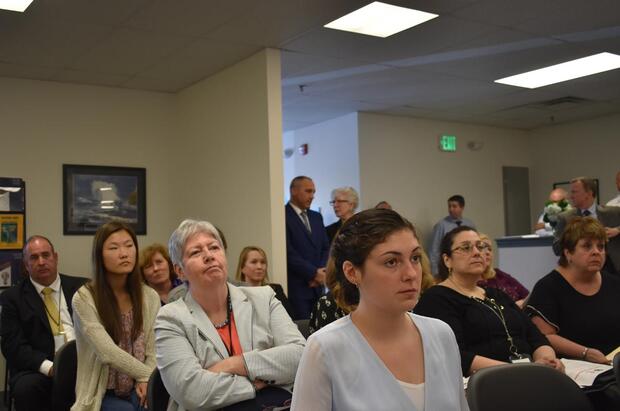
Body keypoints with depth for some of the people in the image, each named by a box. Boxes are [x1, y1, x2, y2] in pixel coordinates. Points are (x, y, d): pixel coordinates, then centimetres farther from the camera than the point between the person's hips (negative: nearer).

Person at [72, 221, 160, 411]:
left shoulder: (150, 297, 3)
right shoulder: (84, 298, -9)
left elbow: (153, 352, 2)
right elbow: (108, 353, -17)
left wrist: (147, 380, -16)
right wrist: (148, 375, -16)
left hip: (138, 390, 3)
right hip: (104, 396, -3)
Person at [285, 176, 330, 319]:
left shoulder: (316, 217, 17)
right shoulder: (284, 217, -8)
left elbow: (325, 248, 17)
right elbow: (289, 253, -14)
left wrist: (320, 272, 0)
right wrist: (313, 273, -11)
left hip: (317, 286, 6)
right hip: (296, 286, -6)